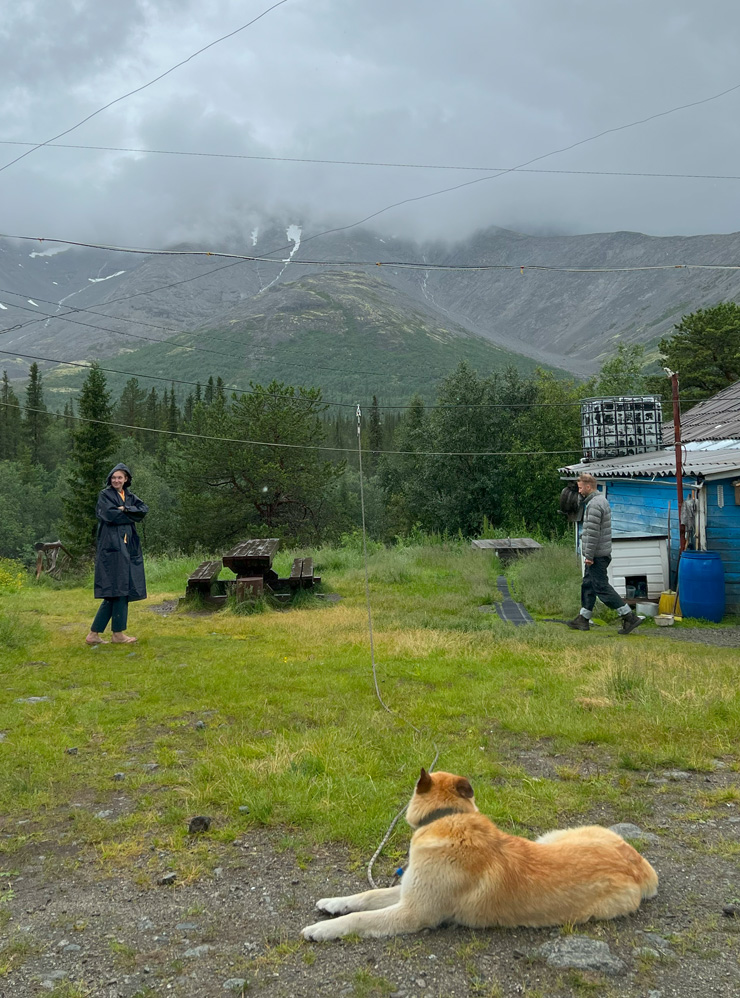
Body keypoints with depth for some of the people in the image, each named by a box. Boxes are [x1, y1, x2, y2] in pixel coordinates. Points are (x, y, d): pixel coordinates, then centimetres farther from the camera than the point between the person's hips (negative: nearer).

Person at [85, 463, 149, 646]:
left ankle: (94, 634, 8)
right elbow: (110, 515, -17)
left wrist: (125, 510, -13)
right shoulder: (105, 495, -1)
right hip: (112, 546, -7)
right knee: (118, 589, -8)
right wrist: (131, 513, -5)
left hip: (127, 546, 7)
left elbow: (144, 509, 0)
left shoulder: (129, 496, 16)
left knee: (115, 592, 4)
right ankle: (118, 634, 0)